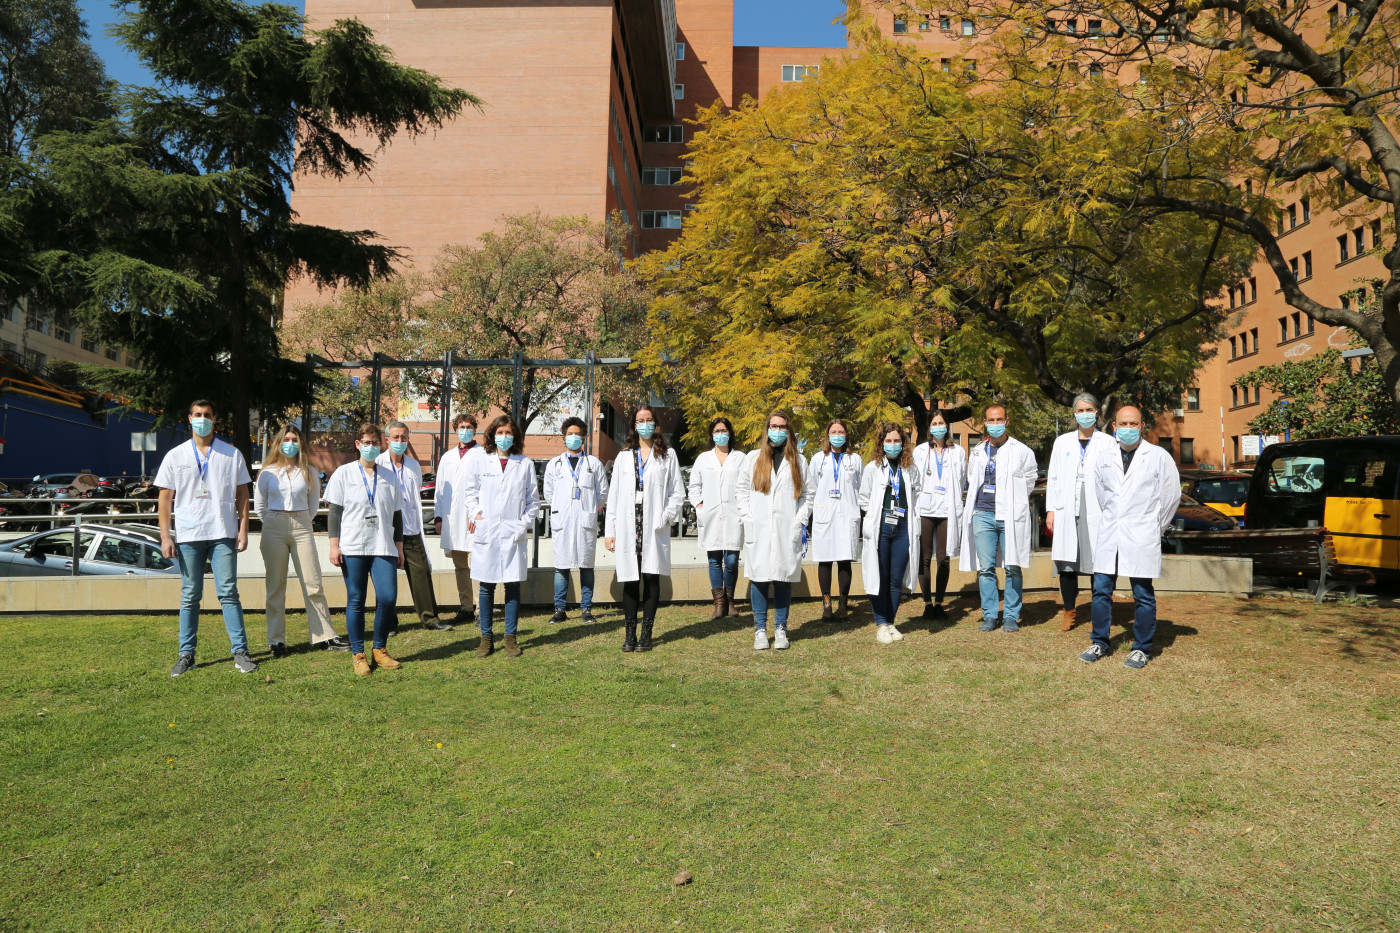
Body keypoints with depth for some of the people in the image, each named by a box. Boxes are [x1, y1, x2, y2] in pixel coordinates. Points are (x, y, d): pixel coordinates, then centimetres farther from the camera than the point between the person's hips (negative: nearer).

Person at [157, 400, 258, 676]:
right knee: (189, 596, 6)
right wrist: (165, 536, 0)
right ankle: (186, 654, 15)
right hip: (188, 536, 1)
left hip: (223, 534, -1)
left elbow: (242, 494, 8)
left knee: (228, 593, -2)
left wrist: (243, 529, 0)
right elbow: (165, 498, 7)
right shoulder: (175, 456, 7)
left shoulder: (232, 454, 7)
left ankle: (240, 652, 1)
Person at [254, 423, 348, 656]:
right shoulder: (268, 472, 6)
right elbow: (259, 506, 12)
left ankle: (323, 635, 4)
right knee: (276, 586, 2)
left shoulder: (308, 472, 8)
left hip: (302, 528, 1)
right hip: (274, 529, 0)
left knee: (313, 584, -2)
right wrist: (274, 523, 9)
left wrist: (301, 521, 9)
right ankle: (276, 640, 9)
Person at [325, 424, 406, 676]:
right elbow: (335, 511, 3)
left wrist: (399, 547, 14)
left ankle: (380, 650, 10)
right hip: (352, 548, -2)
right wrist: (334, 545, -3)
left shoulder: (389, 476, 14)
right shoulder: (344, 473, 6)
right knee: (356, 600, 1)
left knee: (388, 598, -7)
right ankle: (358, 655, 11)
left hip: (383, 547, 2)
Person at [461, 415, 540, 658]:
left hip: (514, 533, 0)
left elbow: (533, 499, 10)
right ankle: (486, 637, 14)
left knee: (513, 586, 2)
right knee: (486, 586, 3)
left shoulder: (525, 464, 7)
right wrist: (475, 513, -2)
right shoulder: (479, 461, 7)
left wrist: (525, 522, 0)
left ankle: (511, 636, 12)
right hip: (486, 532, 0)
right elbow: (469, 491, 13)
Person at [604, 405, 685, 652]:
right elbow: (614, 495, 10)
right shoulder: (624, 457, 14)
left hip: (655, 528, -1)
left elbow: (677, 493, 6)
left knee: (651, 577, 0)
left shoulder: (667, 456, 9)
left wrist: (665, 517, -10)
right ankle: (630, 634, 7)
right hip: (628, 527, 1)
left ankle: (646, 634, 7)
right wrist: (609, 531, 4)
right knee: (630, 580, 1)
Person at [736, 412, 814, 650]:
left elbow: (807, 494, 10)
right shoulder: (753, 458, 11)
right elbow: (741, 489, 11)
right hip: (758, 530, 0)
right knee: (758, 578, -1)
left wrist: (800, 520, -1)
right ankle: (760, 630, 8)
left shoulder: (798, 460, 12)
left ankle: (780, 629, 12)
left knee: (784, 578, 2)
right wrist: (747, 515, -2)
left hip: (787, 530, 0)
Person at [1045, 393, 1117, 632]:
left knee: (1097, 562, -2)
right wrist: (1050, 510, 5)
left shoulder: (1108, 443, 7)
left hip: (1097, 510, -2)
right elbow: (1053, 477, 12)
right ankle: (1068, 612, 12)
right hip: (1067, 510, 2)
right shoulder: (1062, 442, 13)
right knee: (1066, 562, 1)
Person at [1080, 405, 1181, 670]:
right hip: (1108, 536, 3)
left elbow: (1172, 495, 6)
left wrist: (1155, 527, 11)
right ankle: (1100, 643, 18)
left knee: (1143, 596, 2)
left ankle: (1142, 649, 13)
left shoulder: (1159, 457, -1)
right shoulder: (1104, 458, 9)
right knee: (1101, 590, 5)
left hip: (1141, 538, -3)